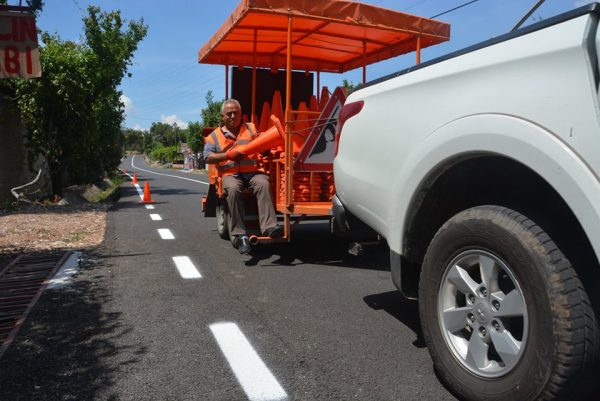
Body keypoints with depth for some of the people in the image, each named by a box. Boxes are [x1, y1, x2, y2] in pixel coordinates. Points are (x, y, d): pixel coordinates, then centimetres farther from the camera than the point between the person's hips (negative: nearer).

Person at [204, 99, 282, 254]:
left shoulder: (251, 128, 22)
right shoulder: (214, 135, 17)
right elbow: (208, 158, 4)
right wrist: (229, 155, -8)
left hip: (252, 171, 1)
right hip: (230, 174, -1)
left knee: (263, 184, -32)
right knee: (233, 189, -35)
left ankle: (269, 227, -39)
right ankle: (240, 235, -31)